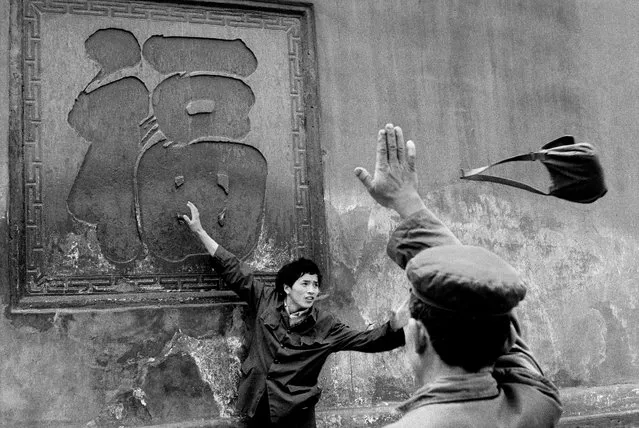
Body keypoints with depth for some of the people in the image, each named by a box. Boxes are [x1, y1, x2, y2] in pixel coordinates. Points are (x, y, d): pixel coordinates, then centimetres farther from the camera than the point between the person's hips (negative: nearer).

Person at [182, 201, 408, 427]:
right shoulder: (267, 300, -2)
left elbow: (366, 340, -10)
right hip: (256, 407, 2)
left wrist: (396, 324, -29)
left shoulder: (325, 325, -6)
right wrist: (200, 232, 6)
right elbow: (235, 271, 4)